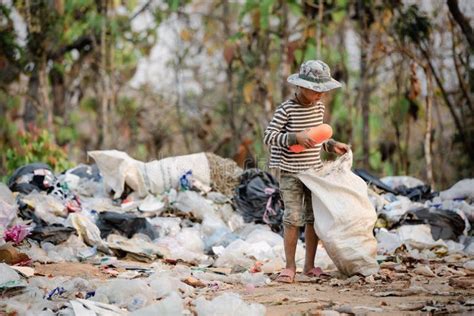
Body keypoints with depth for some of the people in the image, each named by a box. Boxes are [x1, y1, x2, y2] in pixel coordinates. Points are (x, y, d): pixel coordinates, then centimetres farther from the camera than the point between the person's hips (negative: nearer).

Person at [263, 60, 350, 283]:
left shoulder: (319, 107, 7)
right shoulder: (286, 109, -13)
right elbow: (268, 137, -17)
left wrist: (331, 145, 6)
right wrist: (295, 137, -26)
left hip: (314, 170, 6)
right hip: (290, 172, -6)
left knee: (314, 217, 7)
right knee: (293, 218, -8)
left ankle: (309, 265, 17)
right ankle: (290, 266, 2)